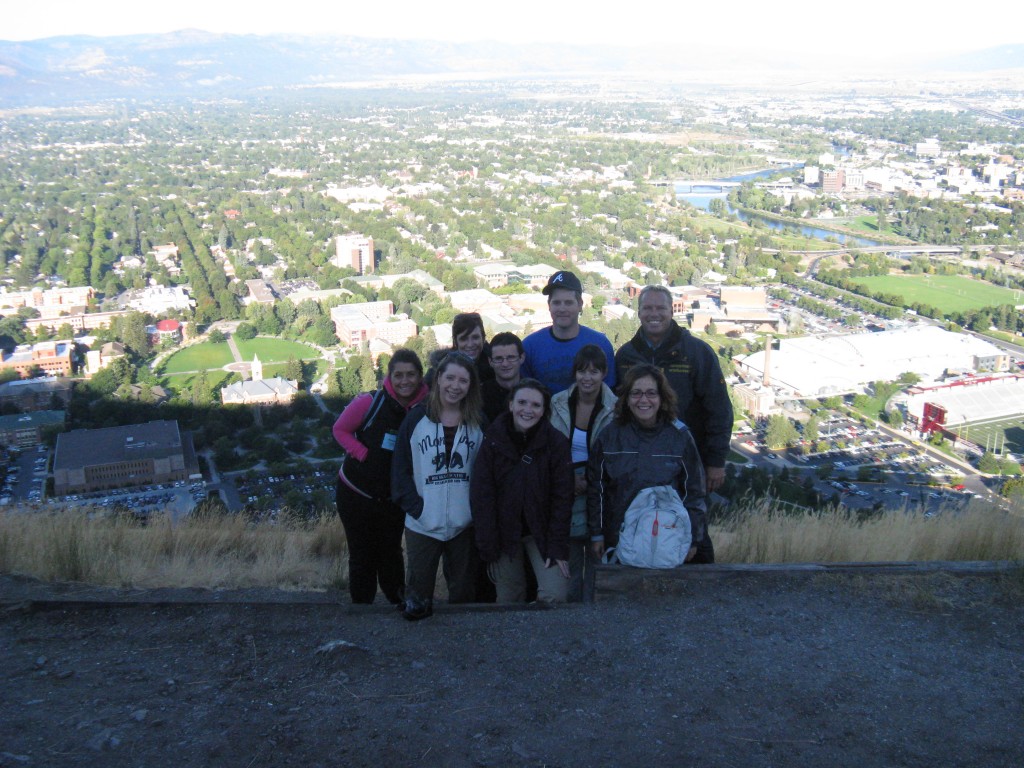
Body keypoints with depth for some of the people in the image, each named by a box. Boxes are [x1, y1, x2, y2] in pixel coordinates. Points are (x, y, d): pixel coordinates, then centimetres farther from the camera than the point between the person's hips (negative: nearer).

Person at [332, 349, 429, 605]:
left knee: (390, 553, 17)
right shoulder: (370, 402, -19)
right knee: (362, 556, 11)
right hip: (356, 494, -2)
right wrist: (363, 454, -18)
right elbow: (340, 429, -6)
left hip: (393, 497, 2)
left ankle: (399, 601, 35)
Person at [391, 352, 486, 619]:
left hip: (464, 524, 2)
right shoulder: (417, 419, 0)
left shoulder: (478, 422, 5)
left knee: (462, 592, 12)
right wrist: (415, 506, -11)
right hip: (423, 524, -1)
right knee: (419, 589, 3)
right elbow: (400, 468, -1)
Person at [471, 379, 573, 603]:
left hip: (542, 531, 0)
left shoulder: (556, 442, -8)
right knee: (508, 600, 3)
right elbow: (481, 496, -6)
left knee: (555, 595, -12)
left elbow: (562, 497, -7)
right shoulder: (493, 439, -7)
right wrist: (488, 548, -11)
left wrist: (558, 548, -13)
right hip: (504, 532, 1)